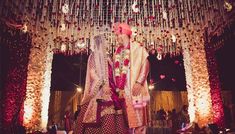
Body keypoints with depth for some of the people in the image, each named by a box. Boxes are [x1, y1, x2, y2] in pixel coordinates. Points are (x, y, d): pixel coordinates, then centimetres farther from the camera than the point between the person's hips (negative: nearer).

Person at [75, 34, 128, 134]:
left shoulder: (106, 57, 20)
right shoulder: (94, 55, 0)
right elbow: (92, 73, -11)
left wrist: (115, 87, 10)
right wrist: (103, 85, -20)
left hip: (110, 89, 7)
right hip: (99, 90, -7)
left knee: (111, 113, 2)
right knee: (105, 115, -12)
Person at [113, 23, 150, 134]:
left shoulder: (137, 47, 2)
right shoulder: (118, 52, 17)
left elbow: (146, 64, -7)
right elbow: (116, 71, 13)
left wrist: (139, 82, -17)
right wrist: (119, 88, 2)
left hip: (135, 88, -5)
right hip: (123, 89, 5)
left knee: (138, 116, -3)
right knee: (127, 118, 6)